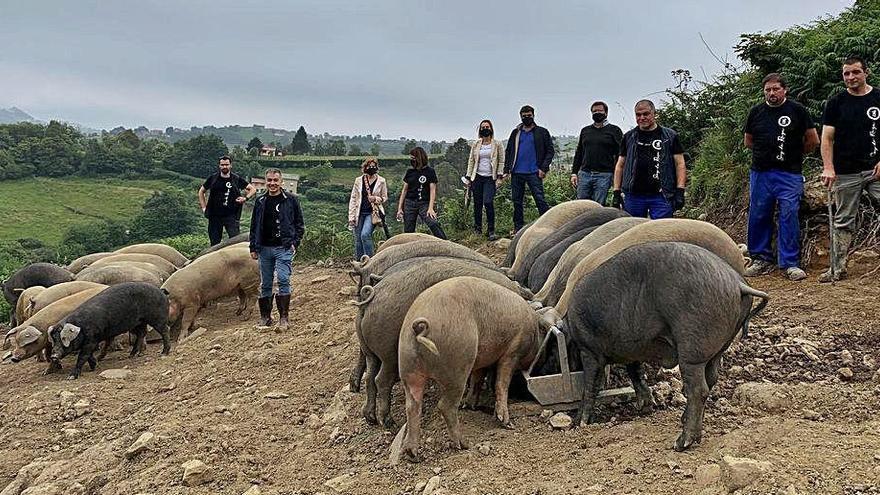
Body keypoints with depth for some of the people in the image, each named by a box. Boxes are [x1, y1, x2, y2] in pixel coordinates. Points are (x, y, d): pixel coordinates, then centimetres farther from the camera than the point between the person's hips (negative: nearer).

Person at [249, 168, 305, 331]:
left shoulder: (290, 200, 1)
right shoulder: (260, 202, 11)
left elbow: (299, 224, 4)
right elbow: (254, 226, 16)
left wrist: (295, 243, -5)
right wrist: (253, 247, 11)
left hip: (284, 248, -4)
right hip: (264, 249, 4)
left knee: (283, 280, -15)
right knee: (265, 284, 8)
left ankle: (283, 318, -8)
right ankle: (265, 317, 19)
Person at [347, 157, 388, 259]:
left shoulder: (381, 181, 1)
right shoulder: (359, 180, 6)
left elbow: (385, 198, 9)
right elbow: (353, 199, 8)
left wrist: (375, 199, -13)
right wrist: (351, 216, 2)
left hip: (372, 213, -3)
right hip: (360, 213, 3)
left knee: (365, 234, -22)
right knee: (358, 239, 4)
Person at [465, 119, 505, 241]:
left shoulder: (497, 144, 3)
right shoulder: (475, 144, 9)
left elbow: (501, 161, 3)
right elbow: (471, 161, 12)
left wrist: (499, 177, -5)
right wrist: (468, 178, 8)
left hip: (490, 178, -3)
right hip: (477, 177, 3)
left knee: (488, 202, -17)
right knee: (477, 204, 3)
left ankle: (491, 230, -8)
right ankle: (477, 229, 14)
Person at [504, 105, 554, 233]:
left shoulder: (542, 132, 5)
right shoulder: (515, 133, 14)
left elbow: (549, 151, 2)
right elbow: (508, 152, 16)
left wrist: (543, 168, -9)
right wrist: (506, 170, 6)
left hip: (534, 173, -4)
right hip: (517, 173, 4)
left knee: (540, 199, -11)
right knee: (517, 201, 8)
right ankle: (518, 227, 17)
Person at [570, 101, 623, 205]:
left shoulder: (614, 130, 4)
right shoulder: (585, 130, 18)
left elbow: (619, 155, 0)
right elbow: (579, 153, 21)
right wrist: (574, 173, 12)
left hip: (603, 175, -4)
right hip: (584, 174, 4)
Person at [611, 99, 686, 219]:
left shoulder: (670, 136, 7)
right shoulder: (628, 137, 14)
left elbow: (680, 164, 5)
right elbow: (620, 165, 15)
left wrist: (680, 191, -5)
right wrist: (616, 192, 7)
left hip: (661, 196, -2)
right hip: (633, 196, 2)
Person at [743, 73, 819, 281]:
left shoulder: (797, 110, 1)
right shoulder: (756, 112, 9)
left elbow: (813, 140, 7)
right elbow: (748, 141, 20)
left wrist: (794, 154, 15)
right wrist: (768, 152, 14)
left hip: (789, 173, -3)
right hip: (760, 172, 3)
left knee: (789, 216, -7)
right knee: (758, 217, 4)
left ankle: (790, 263, -1)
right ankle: (762, 259, 16)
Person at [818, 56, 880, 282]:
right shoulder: (836, 102, 5)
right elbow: (827, 138, 1)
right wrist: (828, 168, -10)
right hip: (845, 173, 0)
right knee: (843, 221, 6)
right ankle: (838, 268, 11)